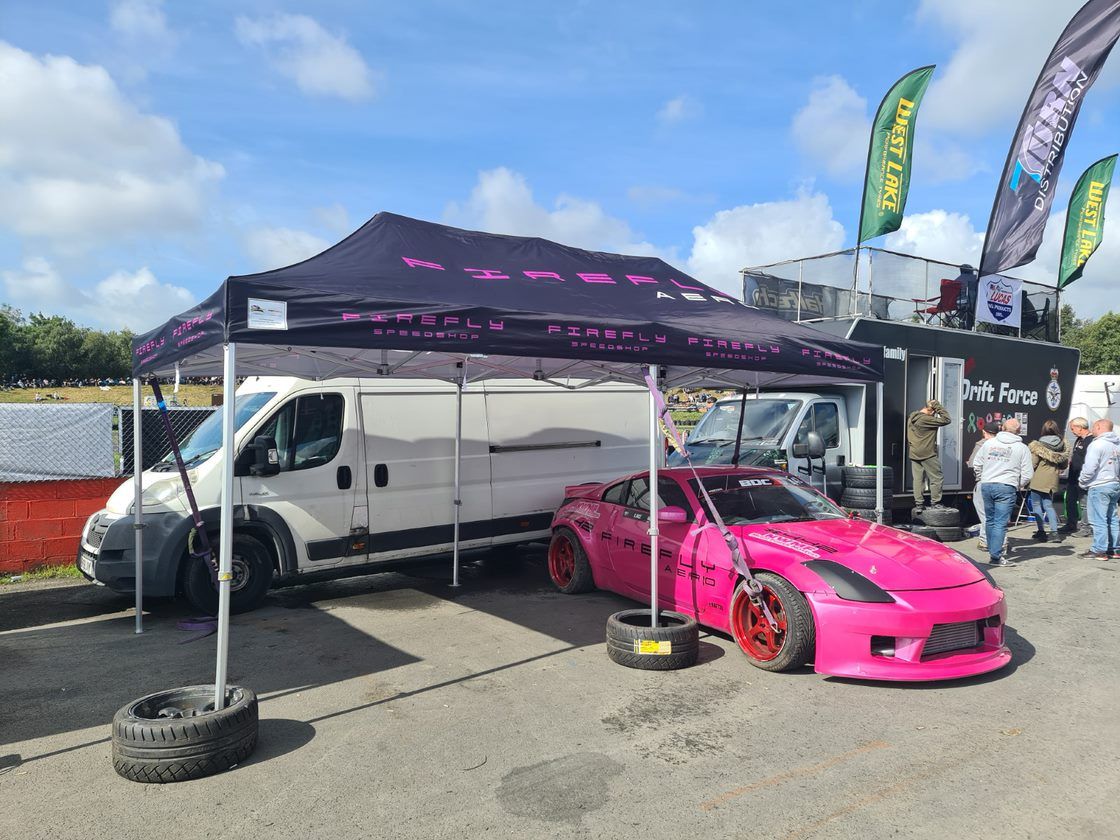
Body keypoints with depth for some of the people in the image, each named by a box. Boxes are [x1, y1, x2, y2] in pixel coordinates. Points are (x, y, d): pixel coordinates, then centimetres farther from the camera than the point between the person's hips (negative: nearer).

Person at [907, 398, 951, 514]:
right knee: (936, 478, 5)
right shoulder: (926, 419, -18)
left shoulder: (911, 417, 8)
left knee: (918, 479, 8)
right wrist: (938, 407, -10)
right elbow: (946, 420, -16)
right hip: (927, 454, -8)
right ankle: (935, 502, 9)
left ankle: (918, 504, 9)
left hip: (914, 454, 8)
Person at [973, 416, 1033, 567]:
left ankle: (993, 550, 26)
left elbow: (976, 464, 12)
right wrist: (1019, 486, 15)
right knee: (1000, 523, -4)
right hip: (1007, 487, -3)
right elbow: (1027, 474, -1)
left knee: (990, 520, 16)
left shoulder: (989, 443, 7)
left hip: (986, 486, 3)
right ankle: (995, 556, -8)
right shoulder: (1022, 448, 0)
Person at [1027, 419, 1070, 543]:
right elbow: (1064, 464, 9)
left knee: (1036, 504, 5)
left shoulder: (1038, 445, -14)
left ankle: (1041, 531, 2)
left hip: (1038, 479, -5)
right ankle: (1054, 531, 7)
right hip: (1052, 480, 5)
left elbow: (1032, 464, -11)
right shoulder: (1063, 445, 1)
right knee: (1048, 505, 14)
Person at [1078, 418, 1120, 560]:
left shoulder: (1097, 445, -14)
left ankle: (1099, 550, -3)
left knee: (1099, 520, -4)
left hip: (1099, 487, -8)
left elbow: (1089, 468, -18)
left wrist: (1082, 483, -4)